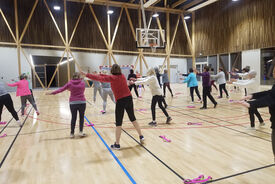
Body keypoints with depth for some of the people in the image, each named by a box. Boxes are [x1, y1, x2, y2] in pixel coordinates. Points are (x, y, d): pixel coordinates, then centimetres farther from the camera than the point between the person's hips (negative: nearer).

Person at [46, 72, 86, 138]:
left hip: (73, 103, 1)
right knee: (81, 117, 13)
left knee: (73, 118, 12)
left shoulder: (70, 83, 0)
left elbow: (61, 89, 1)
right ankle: (81, 131, 6)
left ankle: (72, 133, 16)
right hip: (82, 102, -1)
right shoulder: (83, 83, 2)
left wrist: (51, 93, 8)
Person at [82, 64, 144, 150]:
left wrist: (86, 75, 3)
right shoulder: (122, 76, 8)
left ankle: (117, 144, 9)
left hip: (120, 101, -5)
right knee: (133, 119, 20)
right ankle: (141, 136, 28)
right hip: (129, 98, 5)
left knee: (118, 123, 3)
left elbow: (99, 78, -5)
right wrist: (101, 75, 20)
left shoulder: (112, 78, -8)